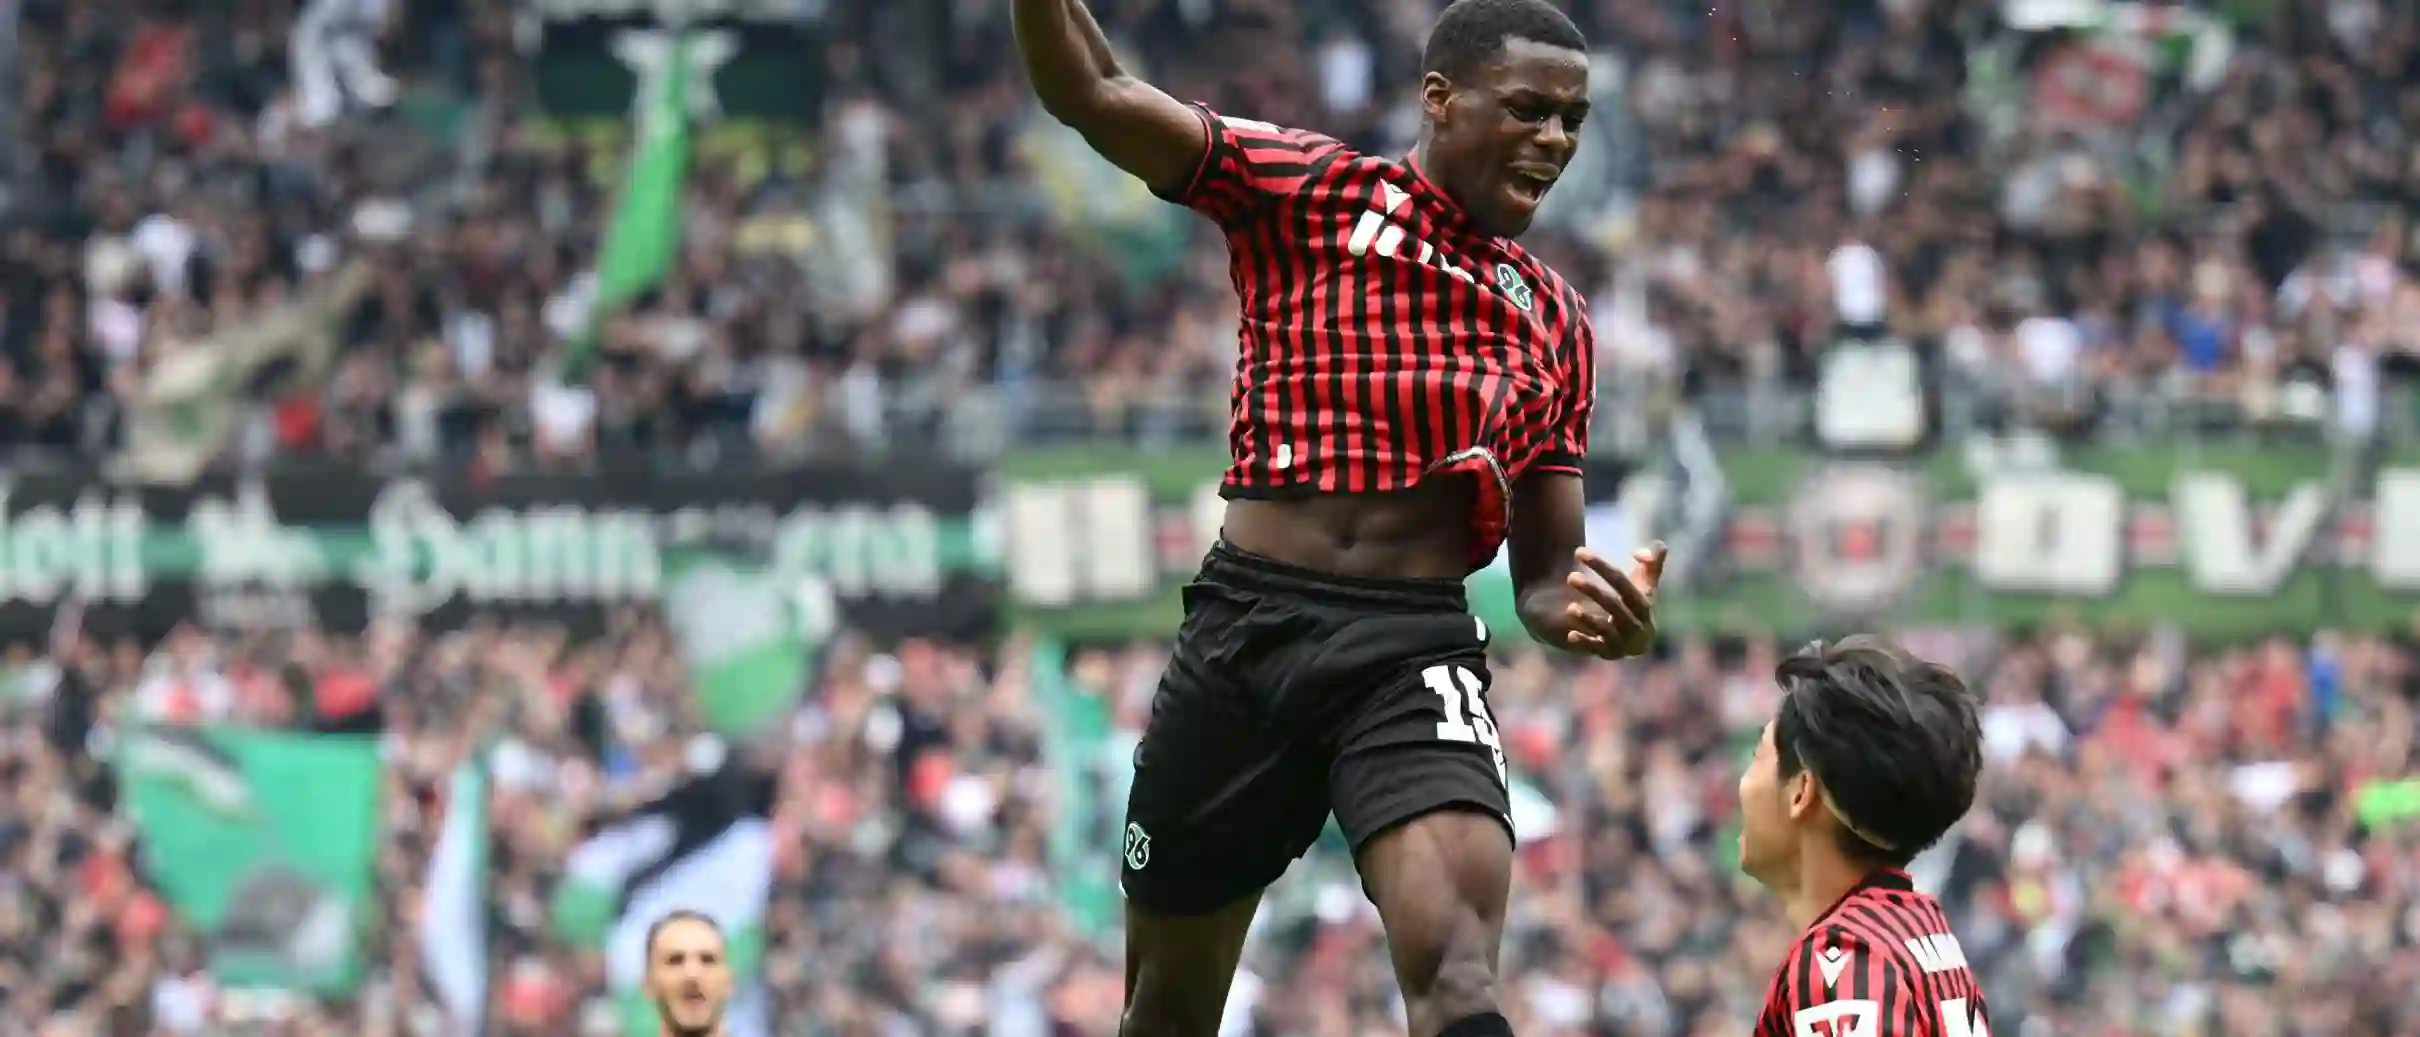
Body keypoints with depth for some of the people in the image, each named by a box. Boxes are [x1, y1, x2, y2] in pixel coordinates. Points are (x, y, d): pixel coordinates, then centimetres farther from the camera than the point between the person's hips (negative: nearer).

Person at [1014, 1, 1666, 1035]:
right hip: (1248, 628, -1)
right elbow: (1091, 94, -3)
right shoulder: (1308, 193, 5)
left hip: (1417, 650, 1)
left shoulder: (1556, 321, 16)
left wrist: (1586, 611, -4)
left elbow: (1545, 570, 18)